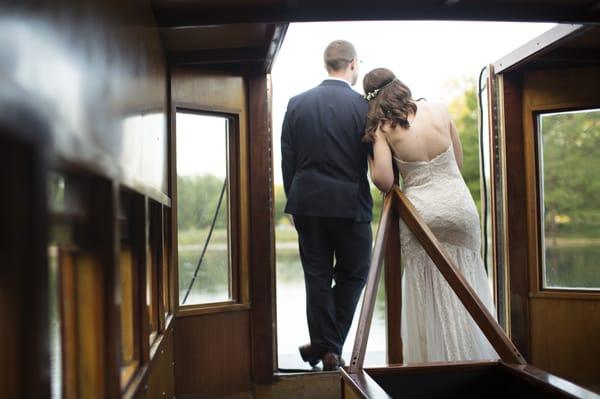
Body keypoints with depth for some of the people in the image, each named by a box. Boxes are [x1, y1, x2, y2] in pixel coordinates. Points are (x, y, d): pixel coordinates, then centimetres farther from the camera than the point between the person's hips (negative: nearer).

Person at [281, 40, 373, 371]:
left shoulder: (297, 103, 2)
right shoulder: (363, 106, -8)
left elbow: (287, 160, 5)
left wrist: (294, 201, 13)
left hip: (307, 203, 3)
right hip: (350, 204, -3)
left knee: (317, 278, 10)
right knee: (352, 275, 12)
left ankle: (322, 347, 14)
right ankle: (331, 346, 10)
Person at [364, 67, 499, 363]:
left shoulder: (383, 128, -7)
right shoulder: (439, 112, 0)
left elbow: (383, 180, -16)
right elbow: (458, 161, 8)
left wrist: (370, 154, 1)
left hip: (420, 212, -2)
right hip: (459, 205, 2)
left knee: (426, 293, 13)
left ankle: (433, 360, 19)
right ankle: (473, 357, 22)